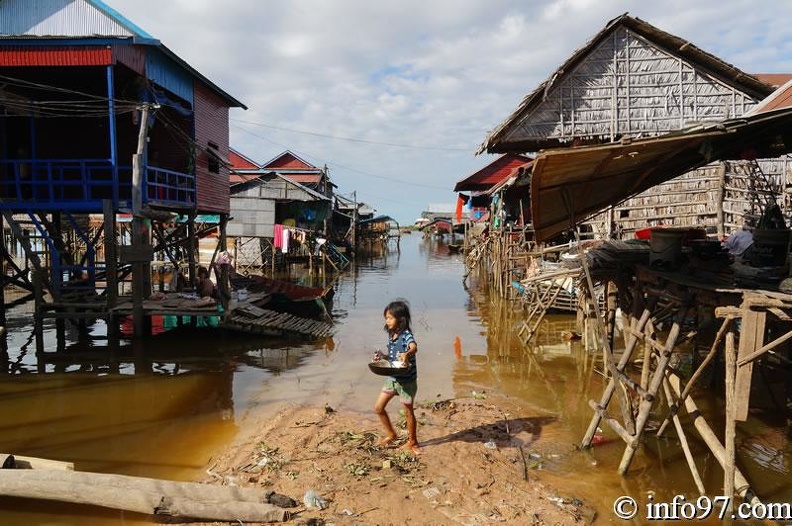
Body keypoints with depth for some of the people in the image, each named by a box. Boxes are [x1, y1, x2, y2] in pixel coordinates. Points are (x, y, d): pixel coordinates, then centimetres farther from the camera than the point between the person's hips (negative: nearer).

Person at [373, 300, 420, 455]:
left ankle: (412, 442, 27)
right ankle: (391, 434, 29)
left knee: (408, 412, 8)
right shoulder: (391, 335, 4)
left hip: (407, 381, -8)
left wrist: (407, 354, -63)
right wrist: (382, 356, -2)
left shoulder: (406, 335, -20)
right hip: (392, 378, 8)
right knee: (378, 408, 9)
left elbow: (414, 347, -42)